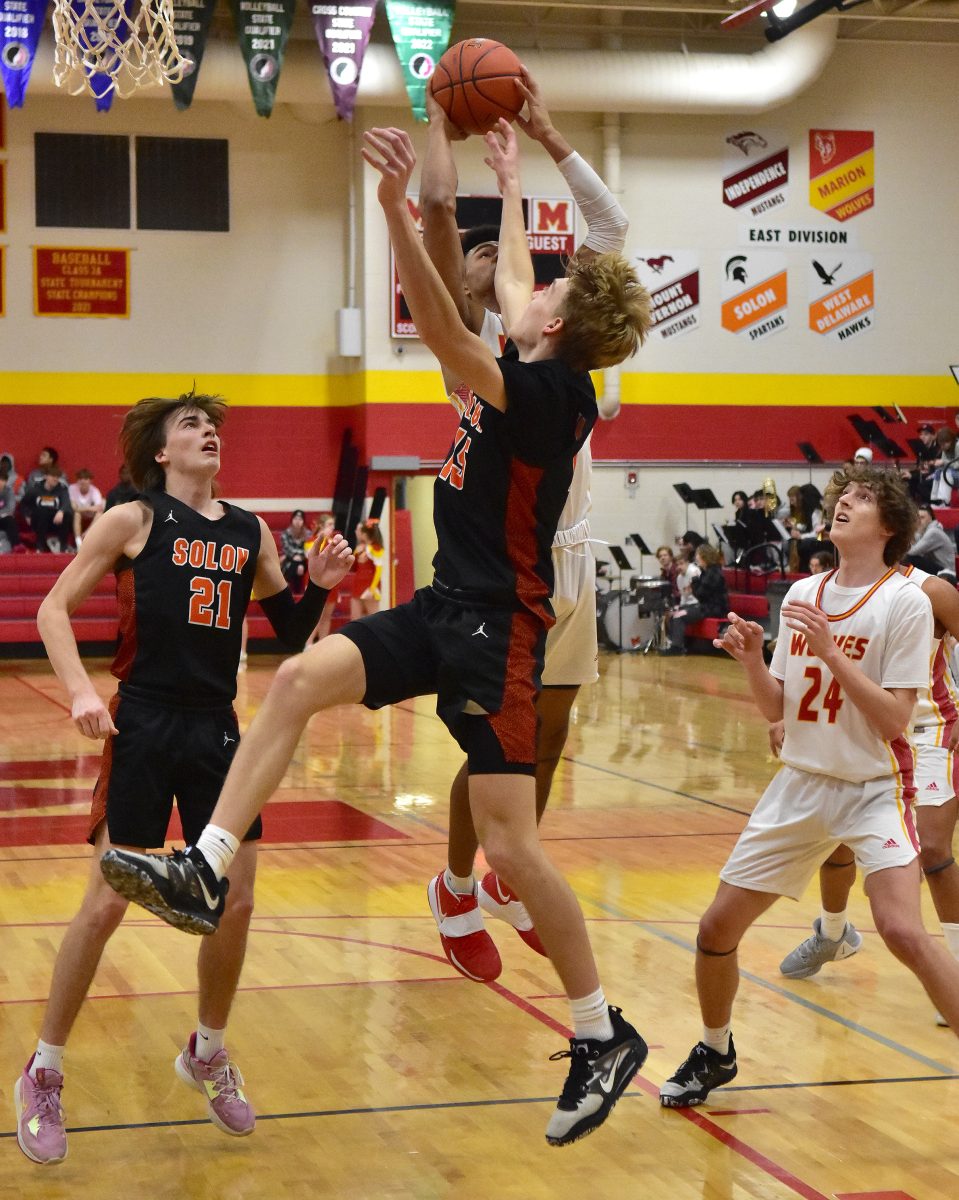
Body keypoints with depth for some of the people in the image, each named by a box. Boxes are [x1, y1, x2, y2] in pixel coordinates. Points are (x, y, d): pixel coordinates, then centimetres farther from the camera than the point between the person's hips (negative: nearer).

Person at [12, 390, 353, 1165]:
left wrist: (320, 585, -5)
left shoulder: (250, 531, 9)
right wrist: (81, 692, -17)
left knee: (236, 904, 5)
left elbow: (292, 632, 14)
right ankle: (43, 1077, 10)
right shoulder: (134, 520, -3)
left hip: (218, 730, 4)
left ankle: (208, 1055, 29)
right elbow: (54, 609, -4)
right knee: (107, 904, -5)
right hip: (144, 727, -4)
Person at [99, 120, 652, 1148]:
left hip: (497, 626, -9)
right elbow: (509, 278, 29)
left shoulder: (548, 392, -18)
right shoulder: (537, 371, 9)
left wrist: (398, 209, -40)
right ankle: (204, 872, -5)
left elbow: (445, 334, -33)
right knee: (298, 680, -4)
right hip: (448, 609, 10)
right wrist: (508, 184, 40)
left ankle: (603, 1037, 3)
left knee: (509, 845, -9)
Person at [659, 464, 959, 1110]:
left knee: (903, 930, -26)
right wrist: (752, 659, -12)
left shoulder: (906, 601, -12)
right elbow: (775, 709, 6)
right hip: (801, 784, 5)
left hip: (874, 788, -5)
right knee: (718, 927, 4)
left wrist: (830, 650, -24)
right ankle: (716, 1054, 29)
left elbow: (894, 720, -18)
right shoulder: (803, 594, 4)